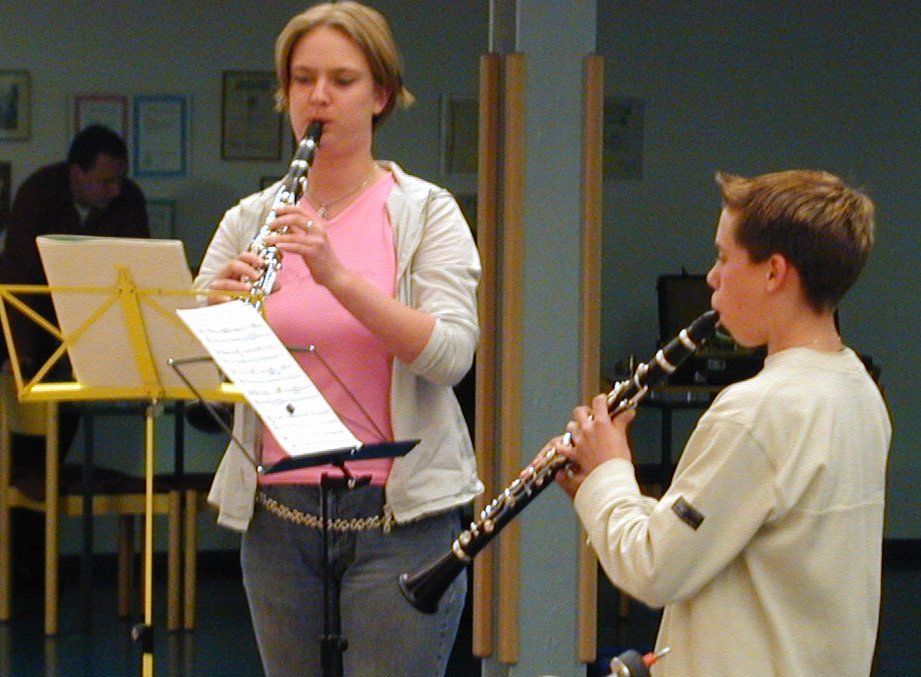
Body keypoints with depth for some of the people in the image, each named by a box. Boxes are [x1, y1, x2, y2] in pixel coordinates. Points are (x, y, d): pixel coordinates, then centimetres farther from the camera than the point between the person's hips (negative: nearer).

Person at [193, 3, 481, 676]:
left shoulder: (426, 211, 0)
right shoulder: (250, 220, 9)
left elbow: (450, 354, -15)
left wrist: (335, 274, -24)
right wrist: (217, 309, -18)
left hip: (401, 512, -3)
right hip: (278, 512, 4)